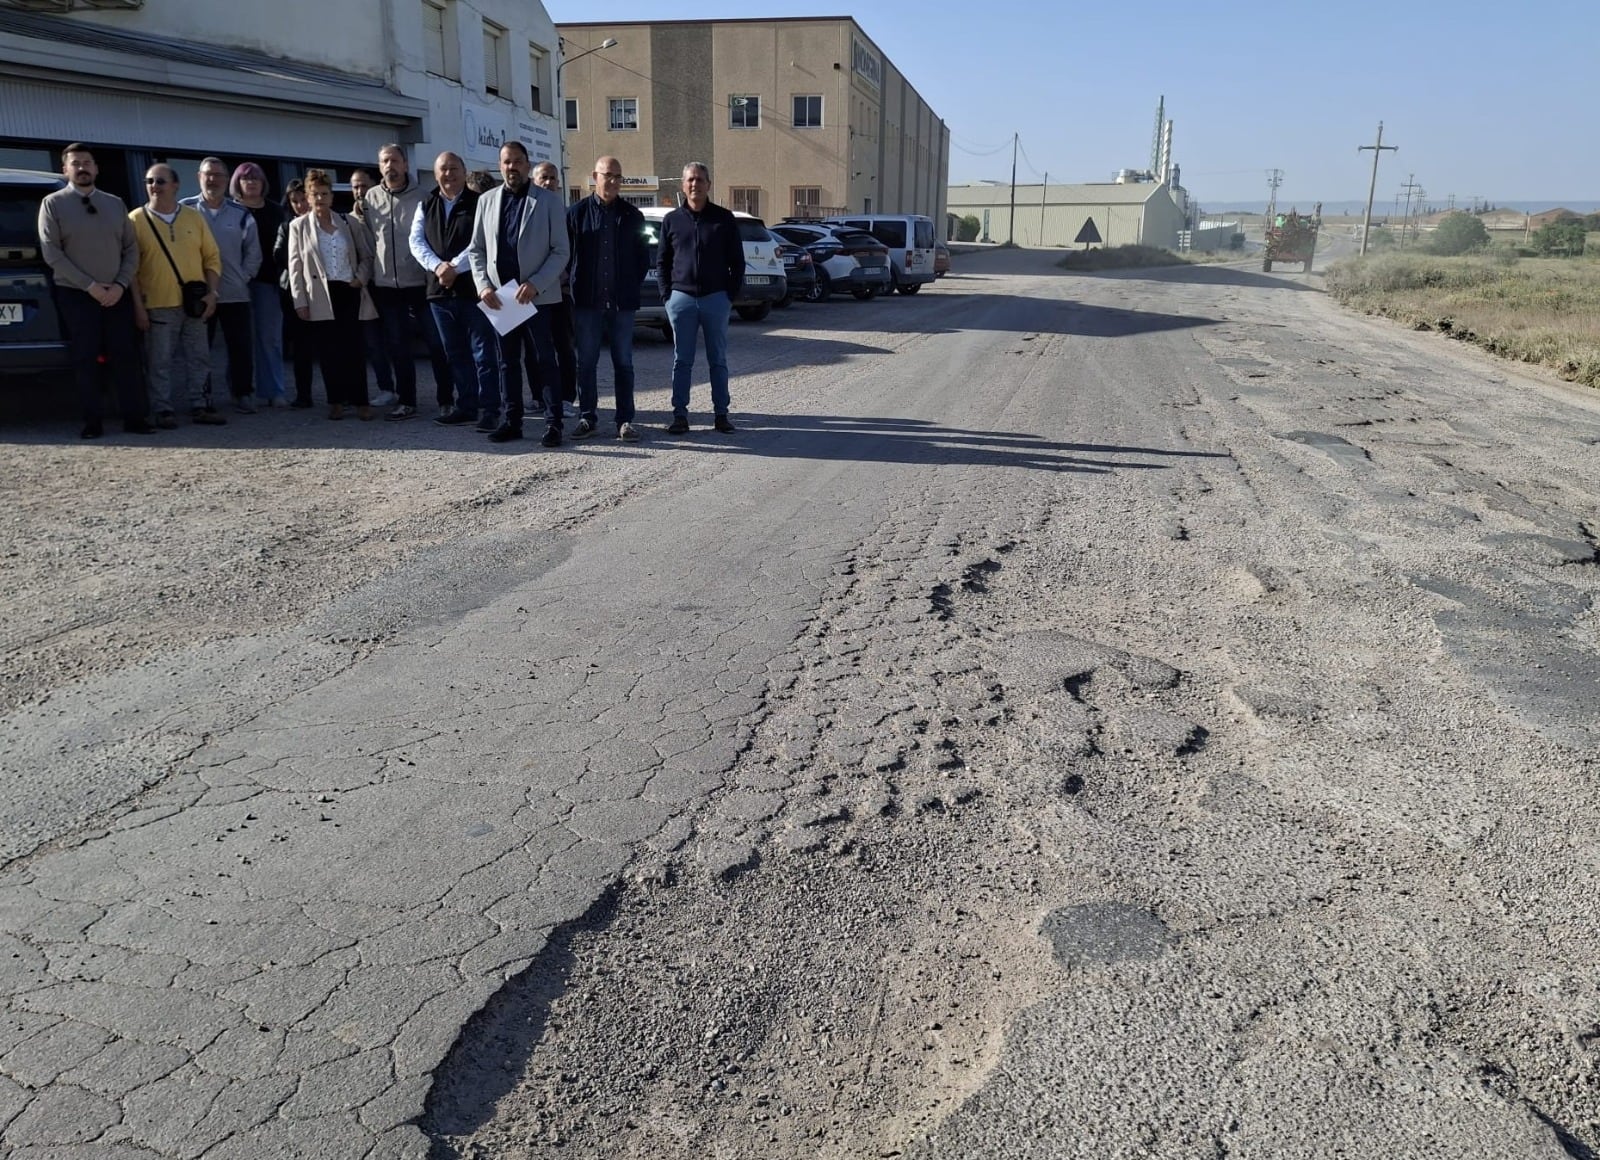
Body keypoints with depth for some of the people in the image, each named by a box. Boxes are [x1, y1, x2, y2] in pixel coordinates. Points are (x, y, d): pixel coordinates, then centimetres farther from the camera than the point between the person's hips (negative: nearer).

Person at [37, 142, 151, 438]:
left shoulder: (115, 204, 10)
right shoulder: (53, 204, 1)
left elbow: (131, 249, 7)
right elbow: (52, 253, -6)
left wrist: (120, 285, -7)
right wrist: (90, 285, -13)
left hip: (117, 294, 3)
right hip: (75, 295, -2)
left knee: (125, 357, 0)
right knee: (85, 360, -1)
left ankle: (133, 418, 5)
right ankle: (92, 422, 4)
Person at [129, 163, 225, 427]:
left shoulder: (194, 217, 8)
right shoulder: (136, 219, 0)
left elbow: (212, 257, 10)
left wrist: (212, 292, -2)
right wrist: (138, 305, -8)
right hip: (158, 305, -3)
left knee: (199, 357, 8)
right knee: (160, 362, 0)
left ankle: (200, 406, 16)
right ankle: (163, 410, 7)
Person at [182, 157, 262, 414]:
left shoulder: (240, 213, 5)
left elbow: (253, 251, 9)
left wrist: (243, 277, 2)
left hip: (236, 294, 1)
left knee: (241, 348, 3)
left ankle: (242, 394, 13)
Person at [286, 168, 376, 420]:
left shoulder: (347, 223, 10)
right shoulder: (299, 226, 6)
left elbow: (366, 255, 13)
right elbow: (295, 267, 3)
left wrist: (361, 277, -4)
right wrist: (300, 301, -4)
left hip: (349, 292, 1)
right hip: (320, 297, 0)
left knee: (353, 348, -2)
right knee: (328, 350, 1)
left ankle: (359, 400, 2)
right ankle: (336, 402, 9)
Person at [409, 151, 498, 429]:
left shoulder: (478, 204, -2)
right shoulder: (426, 206, 13)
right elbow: (416, 242, 6)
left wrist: (455, 267, -16)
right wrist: (437, 266, -11)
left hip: (473, 288, -6)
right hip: (440, 291, 6)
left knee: (483, 351, -4)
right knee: (455, 352, 12)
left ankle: (488, 409, -1)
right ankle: (466, 405, 20)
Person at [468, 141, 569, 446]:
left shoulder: (548, 201, -1)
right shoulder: (487, 201, 10)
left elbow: (561, 250, -5)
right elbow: (476, 249, 12)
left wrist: (535, 284, -16)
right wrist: (483, 285, -4)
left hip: (537, 294, -4)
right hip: (500, 296, 4)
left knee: (545, 360, -2)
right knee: (506, 361, 9)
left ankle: (553, 423, 2)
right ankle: (512, 420, 16)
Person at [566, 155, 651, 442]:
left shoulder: (631, 215, 6)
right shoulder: (577, 213, 2)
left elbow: (643, 257, 11)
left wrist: (631, 286, 6)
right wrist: (577, 284, 3)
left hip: (622, 301, 1)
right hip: (587, 300, -1)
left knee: (623, 363, 4)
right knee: (586, 362, 4)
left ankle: (625, 420, 8)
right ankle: (587, 417, 12)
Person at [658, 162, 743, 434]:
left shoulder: (724, 219, 3)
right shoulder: (671, 220, 8)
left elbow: (737, 261, 5)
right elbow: (662, 262, 11)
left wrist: (731, 294, -3)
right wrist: (667, 294, 1)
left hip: (716, 298, -1)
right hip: (681, 298, 1)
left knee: (718, 360, 6)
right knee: (682, 360, 3)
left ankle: (721, 413, 12)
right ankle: (680, 415, 7)